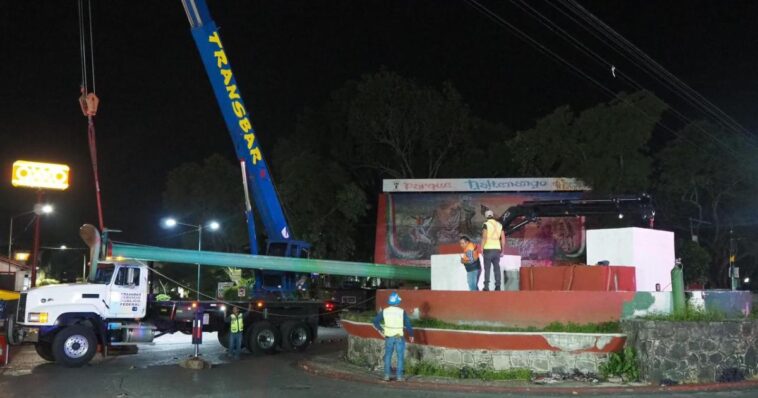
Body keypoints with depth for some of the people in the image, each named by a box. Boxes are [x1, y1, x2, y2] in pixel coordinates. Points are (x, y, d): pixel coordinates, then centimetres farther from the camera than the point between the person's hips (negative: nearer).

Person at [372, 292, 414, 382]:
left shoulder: (384, 311, -2)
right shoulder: (402, 312, -10)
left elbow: (375, 321, 4)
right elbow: (408, 324, -7)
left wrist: (380, 329, 18)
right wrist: (411, 335, 6)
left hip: (388, 337, 3)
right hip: (399, 337, -3)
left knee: (388, 356, 14)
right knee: (400, 357, 7)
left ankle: (386, 375, 13)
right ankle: (399, 376, 7)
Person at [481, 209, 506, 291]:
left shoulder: (486, 224, -4)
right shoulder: (499, 225, 11)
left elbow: (484, 238, -14)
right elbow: (503, 239, 8)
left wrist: (481, 249, -9)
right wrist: (502, 251, 14)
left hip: (488, 249, -4)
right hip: (497, 249, 4)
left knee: (487, 269, -2)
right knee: (497, 268, 6)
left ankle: (486, 287, -5)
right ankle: (497, 286, 1)